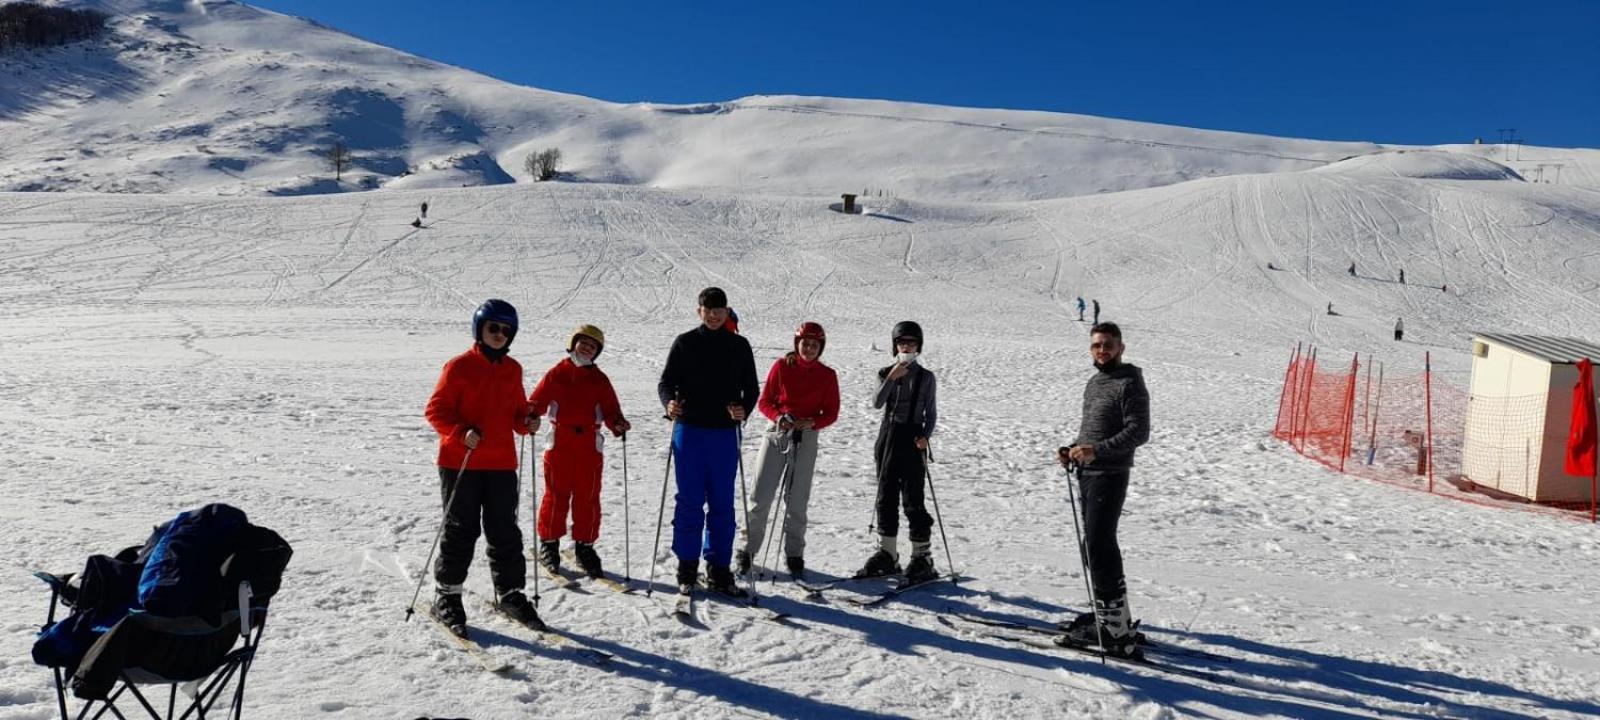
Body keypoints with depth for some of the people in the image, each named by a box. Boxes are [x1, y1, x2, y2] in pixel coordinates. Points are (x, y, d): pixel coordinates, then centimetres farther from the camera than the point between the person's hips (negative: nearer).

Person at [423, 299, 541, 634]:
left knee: (505, 532, 10)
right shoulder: (459, 366, -6)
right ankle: (447, 597, 18)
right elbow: (436, 410, -7)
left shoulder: (512, 369, 11)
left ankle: (510, 594, 23)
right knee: (461, 531, 3)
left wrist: (526, 422, -2)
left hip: (501, 464, 5)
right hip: (460, 463, -5)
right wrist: (462, 433, -22)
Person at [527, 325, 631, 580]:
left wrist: (617, 424, -14)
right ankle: (549, 543, 18)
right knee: (556, 494, 4)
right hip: (559, 442, -1)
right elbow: (538, 398, 1)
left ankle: (584, 546, 16)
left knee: (587, 497, 4)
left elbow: (610, 409, 7)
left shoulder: (599, 379, 11)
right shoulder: (556, 374, 7)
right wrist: (532, 415, -19)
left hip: (589, 446, 2)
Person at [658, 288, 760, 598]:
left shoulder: (739, 346, 8)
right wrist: (669, 402, -18)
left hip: (725, 433, 1)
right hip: (689, 432, -1)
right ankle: (687, 567, 12)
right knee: (689, 501, 2)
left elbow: (751, 387, 9)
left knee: (722, 503, 5)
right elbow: (667, 380, 3)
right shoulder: (685, 343, 5)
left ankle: (719, 569, 15)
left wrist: (744, 410, -11)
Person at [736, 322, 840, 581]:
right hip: (777, 433, 0)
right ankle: (747, 551, 11)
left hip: (807, 439, 1)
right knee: (761, 496, -2)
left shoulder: (827, 375, 3)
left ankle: (794, 556, 17)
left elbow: (831, 412, 5)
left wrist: (812, 423, -14)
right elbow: (765, 401, 3)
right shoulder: (782, 366, 1)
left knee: (797, 501, 4)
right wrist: (779, 417, -16)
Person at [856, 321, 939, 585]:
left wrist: (925, 436, -15)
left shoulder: (926, 377, 1)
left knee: (913, 501, -6)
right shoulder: (886, 373, 8)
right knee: (886, 498, 9)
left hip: (912, 440, -4)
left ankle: (922, 558, 5)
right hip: (888, 437, 4)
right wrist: (892, 378, -18)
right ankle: (887, 555, 20)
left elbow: (931, 414, 2)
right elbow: (877, 403, -8)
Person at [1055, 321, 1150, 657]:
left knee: (1099, 547, -11)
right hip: (1086, 473, 9)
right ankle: (1108, 612, 25)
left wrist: (1096, 451, -25)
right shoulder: (1093, 383, 18)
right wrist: (1072, 449, 8)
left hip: (1109, 475, -9)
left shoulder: (1130, 383, -9)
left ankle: (1116, 629, -7)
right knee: (1095, 546, 14)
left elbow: (1138, 431, -17)